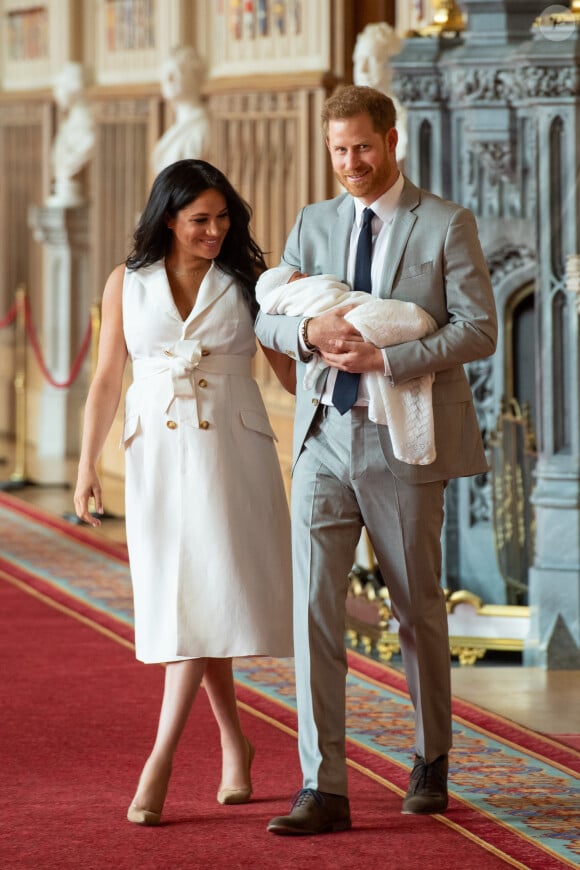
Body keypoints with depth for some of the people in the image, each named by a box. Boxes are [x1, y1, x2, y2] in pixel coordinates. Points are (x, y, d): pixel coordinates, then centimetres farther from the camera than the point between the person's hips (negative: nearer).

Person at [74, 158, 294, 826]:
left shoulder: (248, 281, 4)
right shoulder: (127, 283, 6)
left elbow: (291, 370, 6)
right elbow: (107, 379, 8)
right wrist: (87, 466, 4)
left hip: (232, 453, -2)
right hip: (157, 456, 2)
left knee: (208, 594, -13)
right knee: (178, 601, 2)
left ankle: (160, 759, -16)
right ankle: (233, 744, 17)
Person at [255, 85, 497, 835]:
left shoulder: (447, 226, -3)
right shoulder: (314, 224, 10)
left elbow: (479, 330, -10)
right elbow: (267, 319, 8)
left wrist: (385, 357, -21)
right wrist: (310, 330, -16)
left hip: (403, 444, -3)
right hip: (324, 441, 3)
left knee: (417, 609, 10)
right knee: (314, 606, -8)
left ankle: (431, 758, 31)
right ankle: (323, 788, -9)